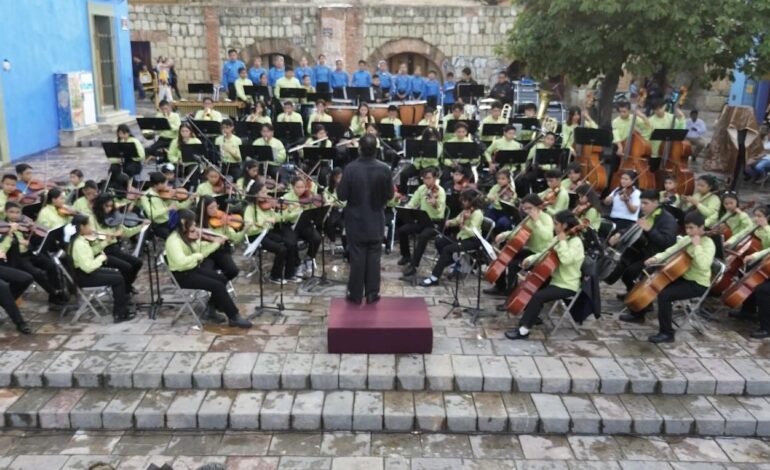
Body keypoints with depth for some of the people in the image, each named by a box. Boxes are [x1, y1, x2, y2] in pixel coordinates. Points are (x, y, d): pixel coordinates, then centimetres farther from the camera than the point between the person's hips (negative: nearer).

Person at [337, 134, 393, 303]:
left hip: (355, 220, -1)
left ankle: (355, 294, 15)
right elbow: (390, 195, -2)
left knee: (357, 257, 8)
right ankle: (372, 293, 16)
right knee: (374, 257, 11)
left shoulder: (350, 168, -17)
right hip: (376, 220, 1)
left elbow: (341, 195, -12)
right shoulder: (384, 169, -12)